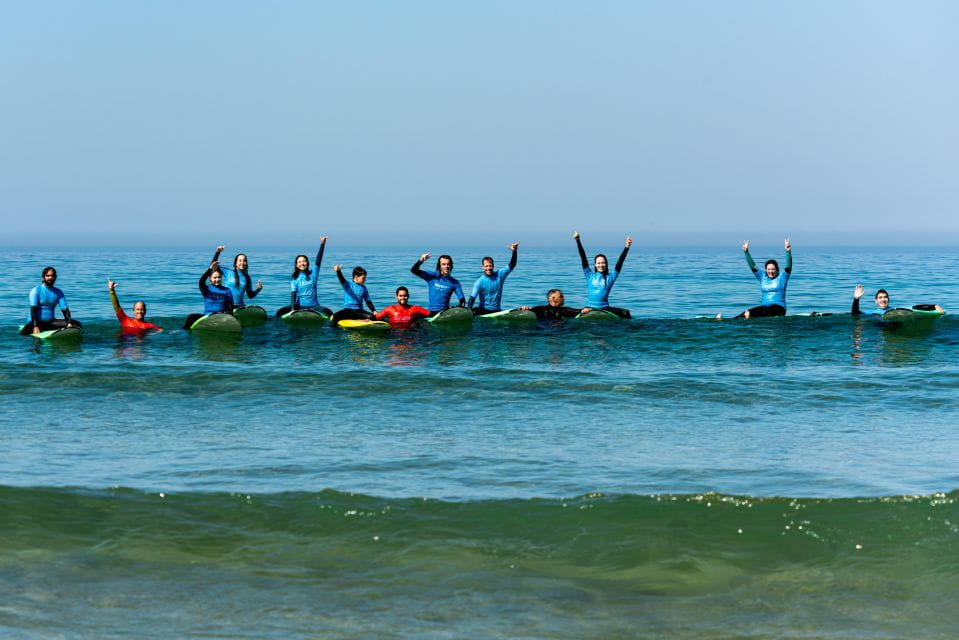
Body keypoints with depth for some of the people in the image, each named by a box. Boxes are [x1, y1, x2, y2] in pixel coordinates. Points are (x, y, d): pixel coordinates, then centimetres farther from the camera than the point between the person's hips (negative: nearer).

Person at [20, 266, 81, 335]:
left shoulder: (58, 292, 8)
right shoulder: (36, 290, -6)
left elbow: (65, 309, 0)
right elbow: (33, 309, -15)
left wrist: (69, 323, -18)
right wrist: (35, 326, -27)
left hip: (51, 322, 4)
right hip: (37, 322, -4)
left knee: (76, 324, -12)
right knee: (24, 333, -36)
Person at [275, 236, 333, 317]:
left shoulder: (313, 274, 4)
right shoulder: (295, 278, 4)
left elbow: (318, 261, -8)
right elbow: (293, 293, -6)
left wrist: (322, 244, -20)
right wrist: (292, 309, -20)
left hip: (313, 306, -1)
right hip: (299, 305, 1)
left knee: (329, 313, -29)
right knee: (280, 312, -20)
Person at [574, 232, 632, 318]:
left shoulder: (610, 277, 7)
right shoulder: (590, 275, 8)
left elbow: (620, 263, 0)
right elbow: (583, 258, 3)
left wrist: (627, 247, -10)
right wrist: (578, 241, -3)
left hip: (604, 308, -1)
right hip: (590, 308, 1)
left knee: (625, 312, -19)